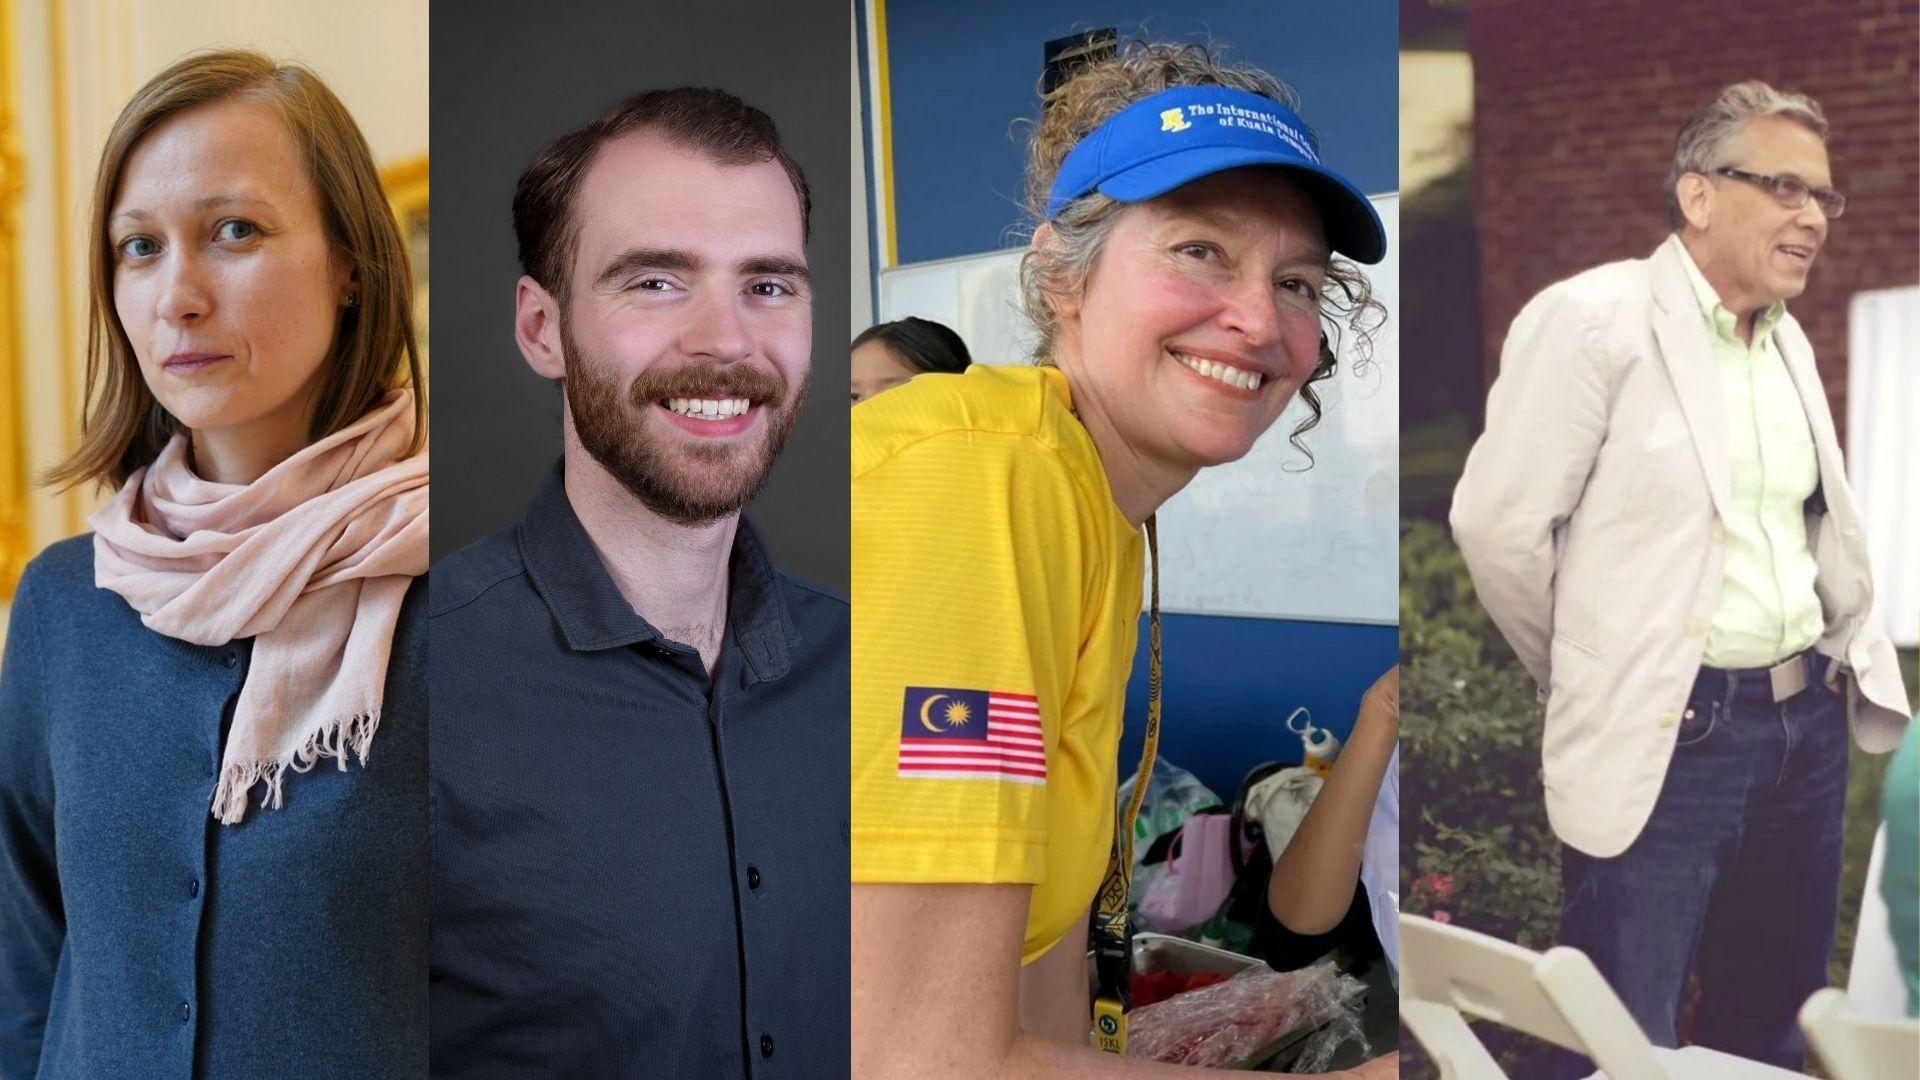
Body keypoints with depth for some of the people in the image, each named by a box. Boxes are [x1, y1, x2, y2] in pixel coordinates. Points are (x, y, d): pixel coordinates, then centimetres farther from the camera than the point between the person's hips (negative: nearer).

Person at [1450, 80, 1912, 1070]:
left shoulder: (1789, 339, 12)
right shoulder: (1590, 318, -12)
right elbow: (1497, 525, -13)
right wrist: (1590, 679, 0)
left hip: (1808, 720, 7)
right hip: (1667, 736, -7)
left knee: (1771, 1032, 18)